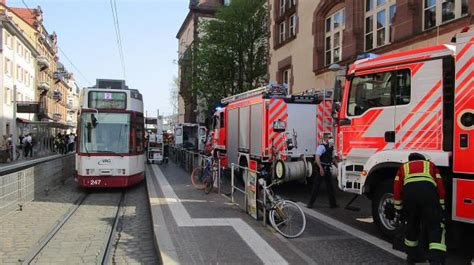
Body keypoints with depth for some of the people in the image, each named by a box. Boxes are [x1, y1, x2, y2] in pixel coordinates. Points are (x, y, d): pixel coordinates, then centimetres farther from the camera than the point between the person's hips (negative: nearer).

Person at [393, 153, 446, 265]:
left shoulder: (403, 167, 33)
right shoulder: (430, 165, 33)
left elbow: (397, 190, 26)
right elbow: (440, 188, 24)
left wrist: (399, 210, 32)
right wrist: (441, 209, 27)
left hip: (409, 191, 1)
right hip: (429, 191, -1)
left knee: (411, 225, 20)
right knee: (435, 227, 4)